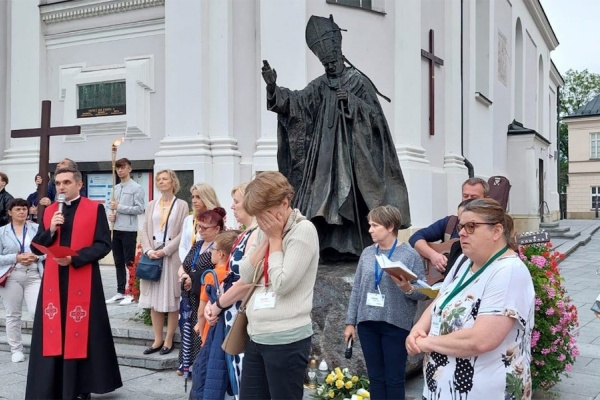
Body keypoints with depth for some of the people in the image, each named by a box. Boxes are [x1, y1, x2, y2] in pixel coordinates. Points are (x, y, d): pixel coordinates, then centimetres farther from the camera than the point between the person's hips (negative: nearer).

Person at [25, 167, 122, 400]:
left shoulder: (95, 209, -1)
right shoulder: (49, 211, 12)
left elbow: (103, 244, -7)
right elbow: (36, 247, 9)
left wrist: (74, 258, -18)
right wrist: (51, 230, -9)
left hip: (83, 281, -4)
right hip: (53, 280, 4)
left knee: (80, 332, 0)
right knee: (53, 331, 4)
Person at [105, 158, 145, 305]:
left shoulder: (136, 188, -5)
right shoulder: (116, 188, 16)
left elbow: (139, 209, -13)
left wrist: (119, 207, -15)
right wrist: (112, 214, 0)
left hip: (129, 230, -7)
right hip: (116, 230, 7)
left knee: (129, 262, -2)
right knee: (118, 263, 10)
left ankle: (132, 293, 5)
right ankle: (120, 292, 17)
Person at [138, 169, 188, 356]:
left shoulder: (182, 205, 2)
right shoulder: (151, 205, 14)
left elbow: (183, 233, -6)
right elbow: (145, 230, 8)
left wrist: (165, 250, -15)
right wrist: (149, 250, -9)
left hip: (172, 257, -4)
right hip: (152, 256, 4)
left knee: (172, 301, 0)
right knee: (154, 300, 6)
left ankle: (168, 340, 8)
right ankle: (157, 339, 14)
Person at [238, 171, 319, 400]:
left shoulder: (303, 230, -13)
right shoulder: (266, 230, 10)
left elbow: (282, 284, -20)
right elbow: (245, 275, 5)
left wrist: (275, 238, -11)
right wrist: (267, 238, -2)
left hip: (286, 340, -8)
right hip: (257, 336, 8)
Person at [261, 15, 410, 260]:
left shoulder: (359, 82, 3)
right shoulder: (320, 86, 11)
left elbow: (376, 115, -1)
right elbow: (296, 101, -5)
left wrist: (351, 101, -14)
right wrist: (273, 87, -21)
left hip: (353, 152, -3)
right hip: (326, 153, 4)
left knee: (351, 200, -8)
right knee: (327, 199, -3)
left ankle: (353, 248, -4)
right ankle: (333, 247, 0)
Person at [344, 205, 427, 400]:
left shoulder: (410, 254, -6)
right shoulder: (367, 253, 7)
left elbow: (422, 293, -6)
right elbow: (356, 289, 9)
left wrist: (407, 289, -26)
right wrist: (350, 322, 8)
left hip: (396, 325, -4)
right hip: (367, 324, 4)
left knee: (394, 378, 5)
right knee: (375, 377, 12)